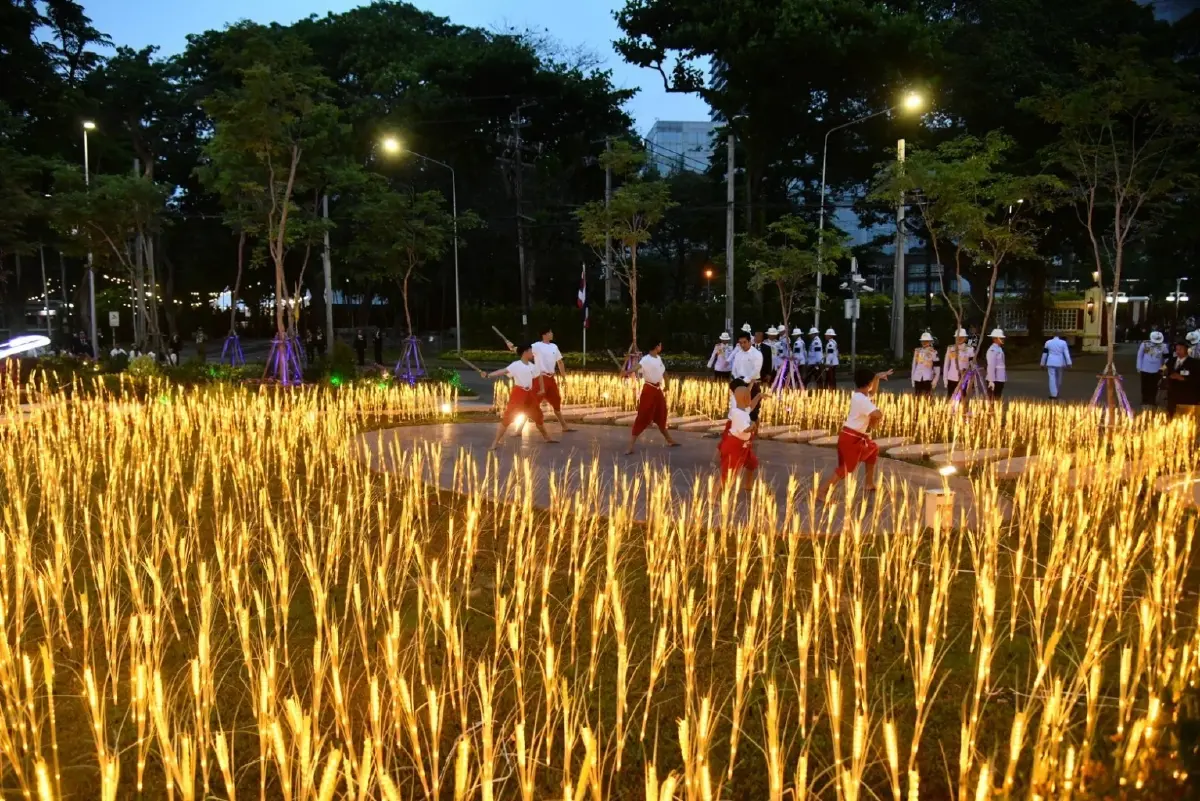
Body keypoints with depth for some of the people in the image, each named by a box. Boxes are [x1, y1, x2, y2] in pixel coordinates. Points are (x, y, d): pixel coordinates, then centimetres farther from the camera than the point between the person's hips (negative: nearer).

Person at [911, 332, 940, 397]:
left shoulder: (933, 352, -3)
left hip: (927, 379, -4)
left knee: (926, 397, -9)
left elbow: (937, 367, -3)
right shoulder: (917, 351, 9)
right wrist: (913, 379, 13)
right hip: (917, 379, 4)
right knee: (917, 398, 7)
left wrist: (935, 380, -8)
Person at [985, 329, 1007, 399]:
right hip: (994, 379, -9)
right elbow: (991, 366, -20)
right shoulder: (992, 350, -15)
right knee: (993, 399, -5)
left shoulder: (999, 349, 15)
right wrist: (991, 381, -24)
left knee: (998, 399, 13)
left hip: (1000, 379, 9)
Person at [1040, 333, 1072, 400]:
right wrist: (1069, 363, -7)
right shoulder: (1063, 342, -2)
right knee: (1059, 378, 16)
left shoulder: (1048, 342, 1)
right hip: (1060, 363, 1)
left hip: (1051, 363, -1)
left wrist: (1043, 363, 13)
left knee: (1052, 378, -2)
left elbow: (1044, 354, 5)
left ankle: (1054, 395, -9)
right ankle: (1056, 393, 29)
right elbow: (1066, 353, -6)